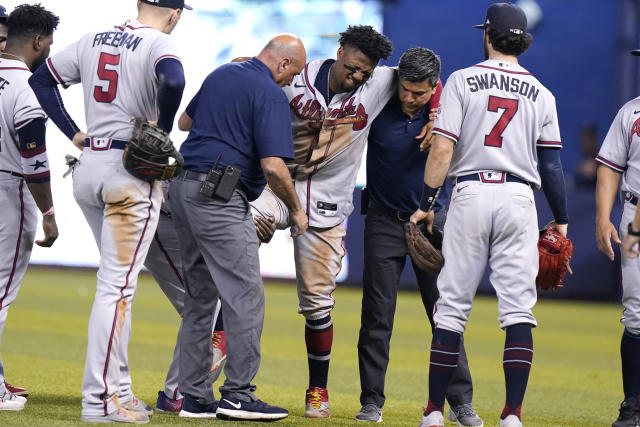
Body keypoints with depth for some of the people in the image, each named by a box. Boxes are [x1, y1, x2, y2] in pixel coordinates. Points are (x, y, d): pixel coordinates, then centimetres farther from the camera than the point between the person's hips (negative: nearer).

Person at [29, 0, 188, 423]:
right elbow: (173, 82, -30)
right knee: (118, 285, -7)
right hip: (134, 170, -7)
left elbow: (42, 79, 17)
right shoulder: (159, 44, -9)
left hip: (87, 169, 7)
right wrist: (161, 132, -14)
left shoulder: (94, 40, 13)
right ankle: (99, 399, -9)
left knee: (119, 280, 17)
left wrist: (73, 133, 13)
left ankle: (119, 388, 18)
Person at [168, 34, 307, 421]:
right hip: (220, 200, -9)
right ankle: (237, 394, -8)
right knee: (246, 297, -6)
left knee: (199, 298, 12)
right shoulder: (270, 94, -9)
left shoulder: (220, 75, 16)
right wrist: (296, 209, -2)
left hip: (183, 189, 9)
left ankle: (195, 396, 12)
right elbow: (273, 166, -17)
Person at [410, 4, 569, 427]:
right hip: (519, 200, 1)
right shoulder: (541, 93, 7)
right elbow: (551, 163, 4)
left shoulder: (463, 80, 1)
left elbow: (443, 149, -7)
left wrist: (426, 204, -1)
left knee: (452, 305, 4)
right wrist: (560, 221, 10)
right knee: (518, 308, 1)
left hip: (470, 193, -1)